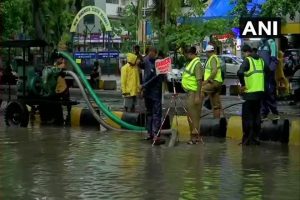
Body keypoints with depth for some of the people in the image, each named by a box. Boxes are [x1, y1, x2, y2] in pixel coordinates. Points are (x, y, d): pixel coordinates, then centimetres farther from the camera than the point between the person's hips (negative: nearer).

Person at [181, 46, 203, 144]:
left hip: (194, 92, -10)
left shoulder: (197, 64, -15)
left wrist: (197, 96, -24)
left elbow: (199, 81, -21)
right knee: (191, 115, 12)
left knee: (193, 114, -7)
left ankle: (195, 136, -3)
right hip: (189, 92, 10)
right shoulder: (191, 63, 14)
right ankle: (195, 135, 17)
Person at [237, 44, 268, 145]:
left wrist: (242, 85, -16)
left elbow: (240, 72, -28)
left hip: (250, 92, -7)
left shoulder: (247, 60, -12)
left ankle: (246, 139, 2)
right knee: (256, 116, 14)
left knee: (247, 116, 1)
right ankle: (254, 138, 17)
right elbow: (266, 72, 22)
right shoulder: (260, 60, 10)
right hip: (260, 91, 7)